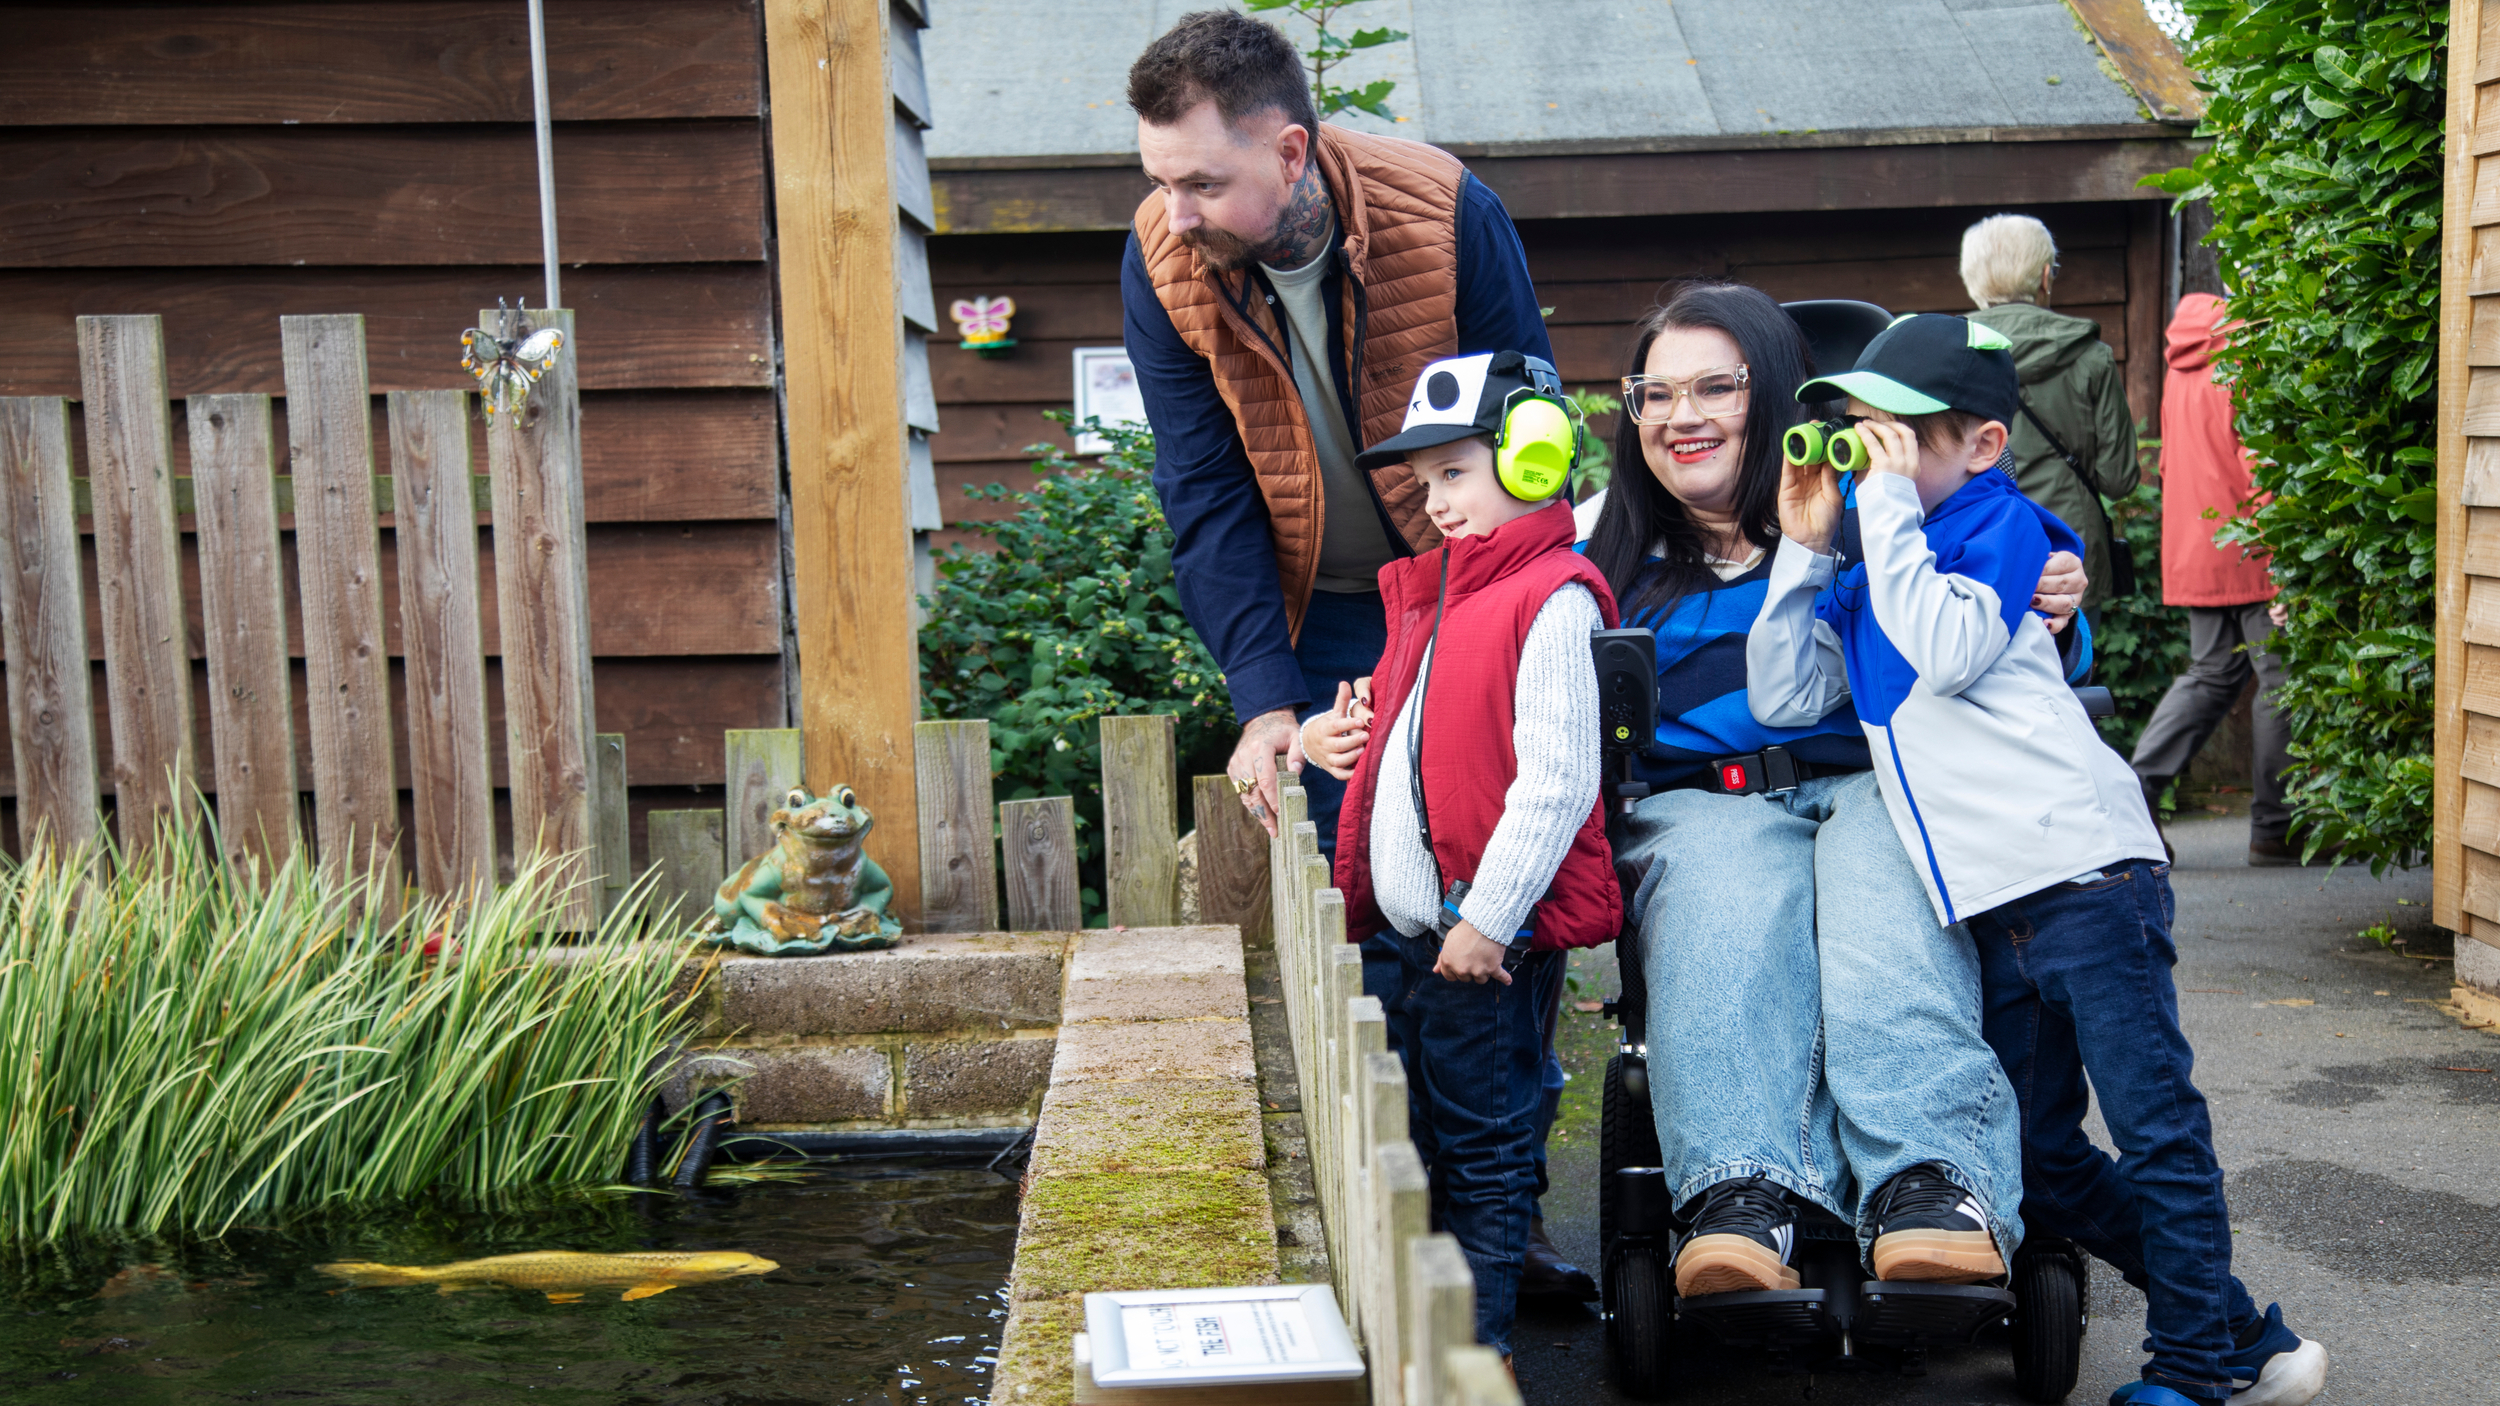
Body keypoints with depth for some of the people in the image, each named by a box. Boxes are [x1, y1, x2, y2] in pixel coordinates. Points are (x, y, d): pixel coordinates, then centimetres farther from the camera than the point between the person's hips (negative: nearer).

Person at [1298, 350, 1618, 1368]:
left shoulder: (1550, 600, -13)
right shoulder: (1434, 599, 17)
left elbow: (1555, 780, -21)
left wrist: (1489, 918, -22)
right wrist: (1337, 739, 11)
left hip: (1487, 938, -10)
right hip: (1417, 932, 10)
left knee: (1484, 1150, 2)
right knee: (1409, 1140, 18)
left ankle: (1478, 1346, 15)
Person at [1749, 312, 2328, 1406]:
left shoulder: (1998, 524, -3)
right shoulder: (1862, 566, 15)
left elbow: (1948, 651, -21)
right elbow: (1781, 698, 8)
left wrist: (1885, 504, -15)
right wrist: (1804, 546, 3)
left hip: (2084, 870, -7)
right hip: (1992, 908, 8)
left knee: (2154, 1131, -1)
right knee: (2041, 1164, 12)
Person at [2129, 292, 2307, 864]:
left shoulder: (2180, 370, 11)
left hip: (2193, 554, 8)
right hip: (2250, 556, -8)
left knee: (2211, 675, 15)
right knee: (2280, 681, 2)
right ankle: (2275, 827, 8)